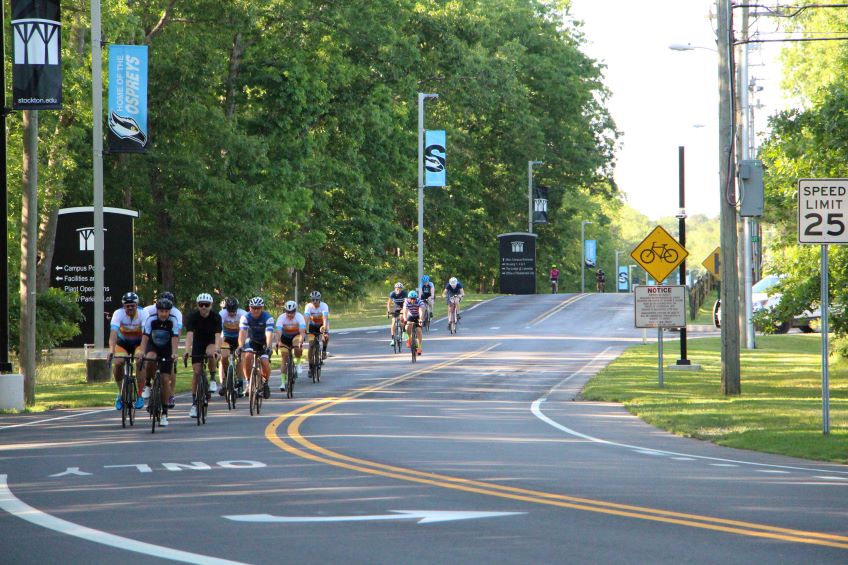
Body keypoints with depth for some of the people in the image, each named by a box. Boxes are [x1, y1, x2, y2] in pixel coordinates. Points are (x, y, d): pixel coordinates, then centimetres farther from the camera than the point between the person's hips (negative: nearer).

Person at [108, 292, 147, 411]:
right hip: (123, 342, 1)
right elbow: (113, 333, -36)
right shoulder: (118, 314, -25)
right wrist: (111, 350, -51)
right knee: (117, 363, -24)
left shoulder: (142, 314, -26)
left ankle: (140, 396, -15)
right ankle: (120, 393, -2)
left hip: (138, 343, -1)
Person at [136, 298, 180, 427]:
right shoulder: (151, 320, -21)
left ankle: (164, 413, 0)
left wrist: (174, 353, -45)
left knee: (165, 380, -8)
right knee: (150, 358, -37)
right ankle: (148, 384, -12)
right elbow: (145, 336, -29)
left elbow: (175, 338, -29)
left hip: (166, 350, 0)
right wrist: (141, 351, -45)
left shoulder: (173, 321, -21)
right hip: (152, 346, 0)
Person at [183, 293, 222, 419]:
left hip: (211, 342, -1)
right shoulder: (193, 316, -21)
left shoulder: (216, 317, -22)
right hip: (198, 343, 1)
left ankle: (213, 379, -13)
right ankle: (194, 403, 0)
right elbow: (189, 334, -32)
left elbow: (217, 335, -33)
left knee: (210, 353, -37)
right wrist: (187, 350, -48)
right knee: (196, 372, -8)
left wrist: (217, 350, -50)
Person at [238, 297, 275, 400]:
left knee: (264, 362, -21)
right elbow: (242, 332, -31)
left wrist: (268, 347, -52)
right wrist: (240, 346, -47)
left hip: (264, 342, -1)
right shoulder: (245, 317, -19)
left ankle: (265, 383, 7)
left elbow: (269, 334, -35)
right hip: (251, 340, 1)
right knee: (248, 356, -28)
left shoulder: (268, 318, -24)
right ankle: (248, 381, -12)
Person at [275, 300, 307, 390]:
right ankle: (283, 382, -1)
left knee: (298, 348, -35)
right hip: (285, 337, 1)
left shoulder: (299, 317, -26)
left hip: (296, 335, -1)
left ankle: (298, 364, -8)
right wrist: (278, 342, -51)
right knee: (284, 359, -7)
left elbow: (302, 331, -36)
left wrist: (300, 342, -52)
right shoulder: (281, 318, -24)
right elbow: (278, 332, -33)